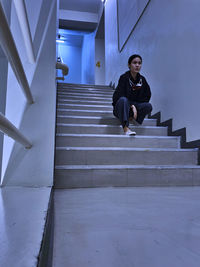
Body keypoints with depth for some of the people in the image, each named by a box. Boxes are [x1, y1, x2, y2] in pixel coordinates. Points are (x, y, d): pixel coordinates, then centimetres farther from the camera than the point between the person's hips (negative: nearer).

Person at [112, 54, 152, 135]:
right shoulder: (124, 77, -10)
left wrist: (134, 106, -9)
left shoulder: (142, 79, 2)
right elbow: (120, 96, -15)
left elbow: (147, 96, 4)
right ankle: (126, 128, -46)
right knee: (123, 100, -37)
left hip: (134, 107, 4)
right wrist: (132, 105, -24)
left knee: (148, 106, -22)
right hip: (120, 108, -3)